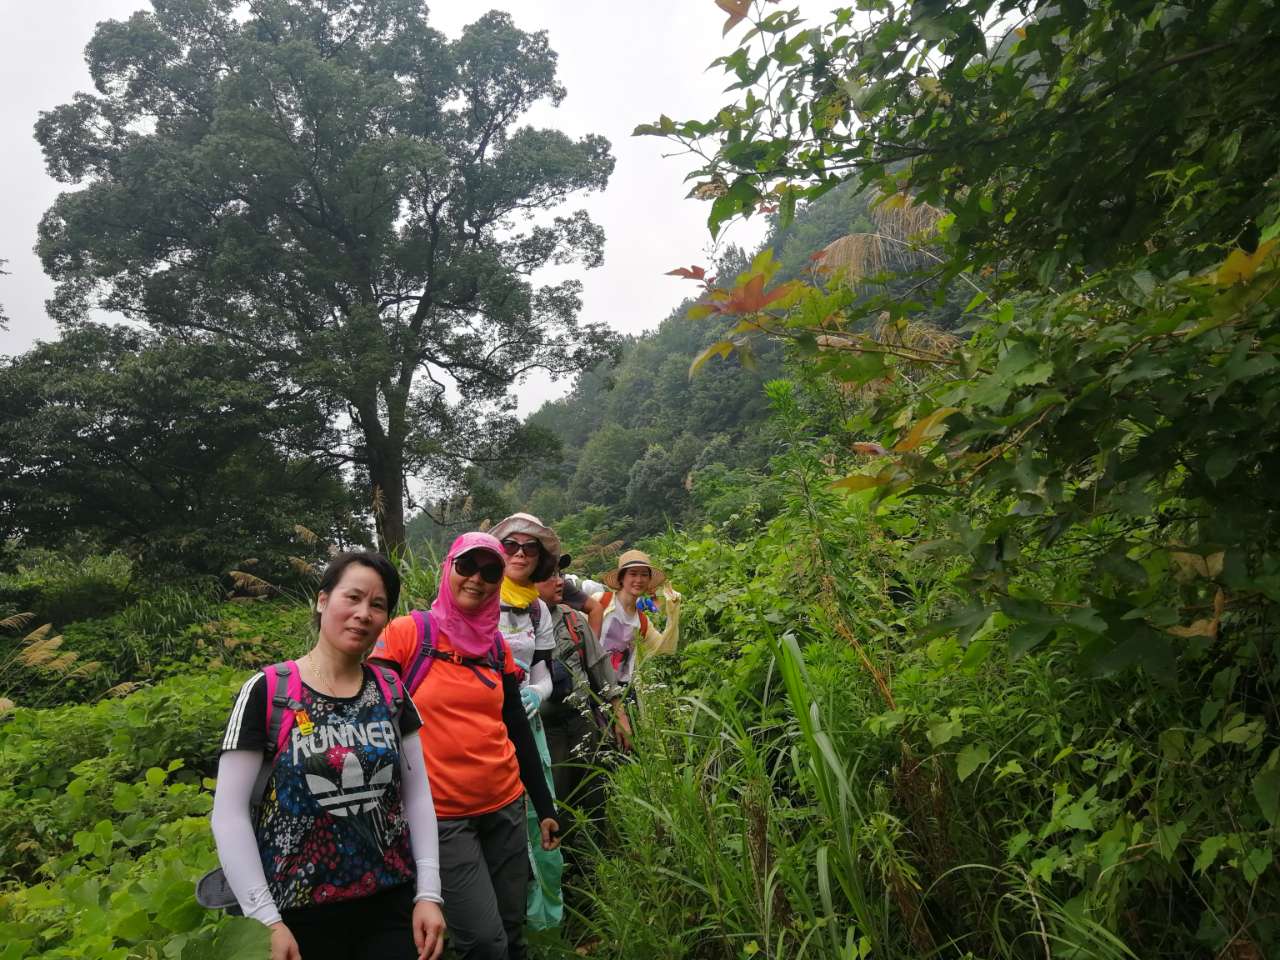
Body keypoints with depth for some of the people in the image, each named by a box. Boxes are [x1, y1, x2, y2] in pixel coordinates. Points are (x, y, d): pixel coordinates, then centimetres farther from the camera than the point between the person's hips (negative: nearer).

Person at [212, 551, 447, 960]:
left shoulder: (390, 693, 2)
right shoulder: (266, 691, -10)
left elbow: (417, 795, 5)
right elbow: (230, 812, -9)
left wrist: (428, 893, -1)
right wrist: (266, 920, -12)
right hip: (299, 914, -3)